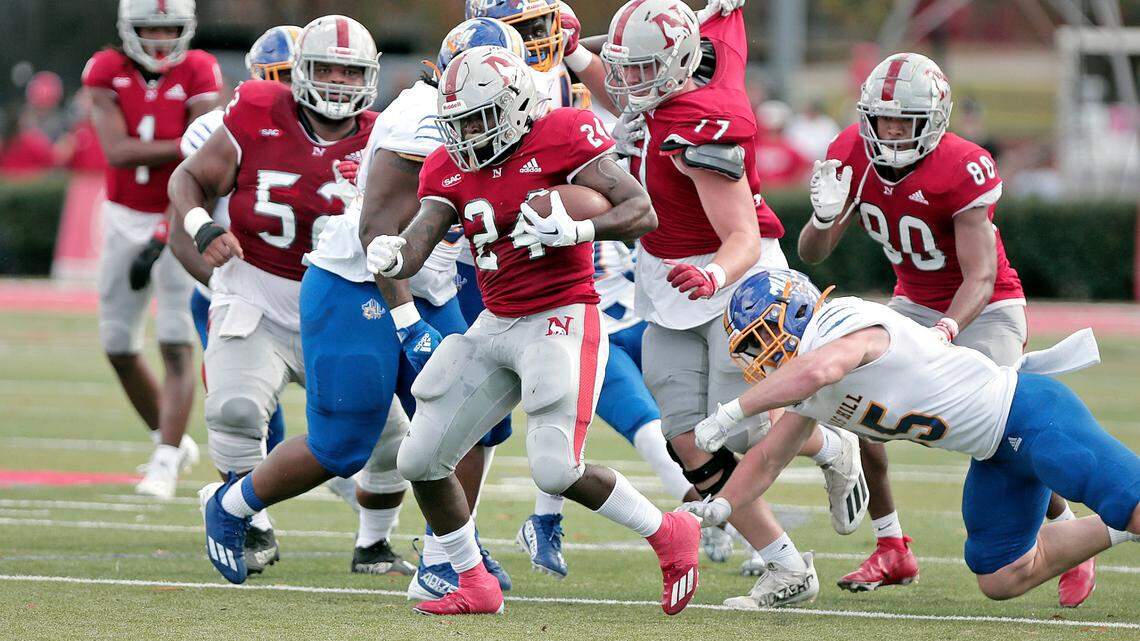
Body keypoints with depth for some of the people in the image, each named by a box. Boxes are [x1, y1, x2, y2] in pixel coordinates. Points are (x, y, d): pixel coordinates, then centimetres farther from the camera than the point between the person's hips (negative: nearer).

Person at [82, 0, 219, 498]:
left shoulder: (197, 74, -11)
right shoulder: (107, 72, -5)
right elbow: (117, 151, -18)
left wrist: (165, 236, -28)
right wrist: (186, 146, -24)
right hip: (125, 219, 4)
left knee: (176, 345, -13)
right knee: (119, 346, 8)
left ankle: (166, 463, -12)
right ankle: (173, 441, 26)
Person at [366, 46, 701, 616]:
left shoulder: (562, 138, -11)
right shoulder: (452, 171, 7)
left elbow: (642, 212, -14)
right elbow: (419, 240, -3)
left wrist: (576, 229, -30)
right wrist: (393, 258, -27)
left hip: (560, 321, -7)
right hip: (495, 327, 7)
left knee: (556, 470, -19)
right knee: (420, 461, 5)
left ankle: (668, 535, 4)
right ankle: (474, 585, 19)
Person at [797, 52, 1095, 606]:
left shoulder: (963, 170, -29)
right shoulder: (853, 155, -12)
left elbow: (981, 277, -29)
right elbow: (812, 254, -8)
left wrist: (947, 331, -46)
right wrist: (824, 216, -31)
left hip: (984, 310, -6)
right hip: (915, 303, 6)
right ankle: (892, 551, 3)